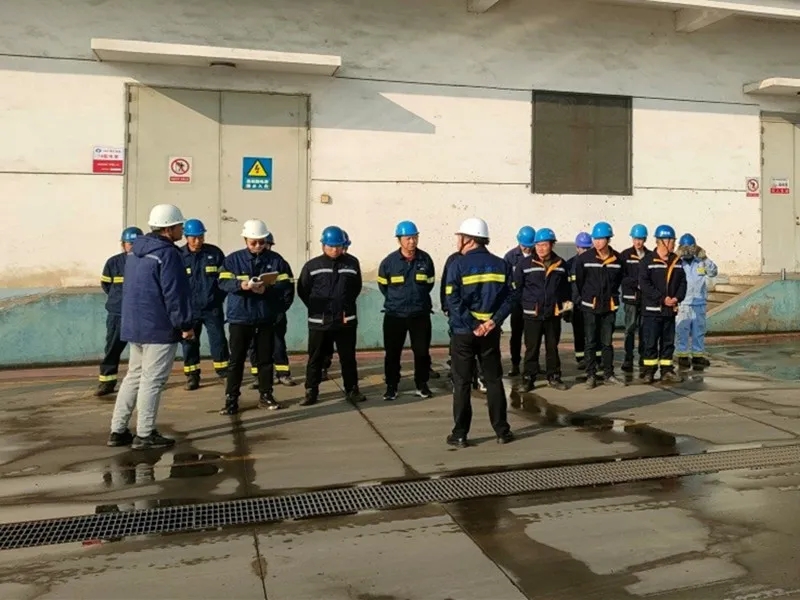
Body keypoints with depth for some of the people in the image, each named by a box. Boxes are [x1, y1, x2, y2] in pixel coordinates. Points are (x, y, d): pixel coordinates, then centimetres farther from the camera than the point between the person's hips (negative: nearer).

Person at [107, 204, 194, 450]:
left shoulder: (136, 251, 14)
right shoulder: (167, 254, -16)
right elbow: (174, 293, -19)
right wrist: (185, 324, -13)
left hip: (134, 325, 9)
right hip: (159, 328, -9)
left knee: (134, 376, 16)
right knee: (152, 381, -2)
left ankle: (118, 430, 19)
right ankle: (145, 435, 5)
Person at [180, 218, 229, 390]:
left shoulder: (215, 253, -2)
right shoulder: (178, 255, -5)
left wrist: (220, 298, 3)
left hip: (212, 307, 0)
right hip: (189, 309, 0)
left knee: (218, 339, 4)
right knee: (189, 342, 7)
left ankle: (225, 372, 16)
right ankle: (192, 375, 19)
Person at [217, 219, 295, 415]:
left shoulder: (276, 259, 0)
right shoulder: (233, 259, 0)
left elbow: (286, 285, -5)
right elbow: (223, 282, -8)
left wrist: (267, 289, -21)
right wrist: (241, 285, -27)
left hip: (266, 317, 1)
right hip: (240, 317, -1)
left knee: (265, 359, 10)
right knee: (236, 359, 3)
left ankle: (265, 396, 22)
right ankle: (231, 399, 10)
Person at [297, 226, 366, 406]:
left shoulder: (352, 263, 1)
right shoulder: (312, 266, -3)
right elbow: (302, 290, 3)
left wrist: (347, 306, 5)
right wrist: (316, 308, 1)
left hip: (346, 320, 1)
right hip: (319, 321, -1)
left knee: (348, 358, 10)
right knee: (315, 359, 7)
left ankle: (352, 390, 22)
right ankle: (311, 392, 16)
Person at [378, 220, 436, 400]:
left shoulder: (425, 259, -4)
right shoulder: (389, 262, -9)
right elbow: (382, 285, 7)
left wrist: (418, 299, 10)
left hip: (420, 314, 1)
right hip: (394, 315, -1)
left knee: (422, 351, 7)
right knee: (392, 352, 6)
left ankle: (422, 385, 23)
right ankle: (391, 387, 18)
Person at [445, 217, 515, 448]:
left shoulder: (458, 265, -9)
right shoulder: (501, 264, 4)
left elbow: (453, 301, -16)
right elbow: (510, 297, -2)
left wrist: (472, 326, -13)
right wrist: (493, 321, -10)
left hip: (463, 332, -3)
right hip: (490, 332, 3)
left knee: (462, 383, 5)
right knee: (494, 380, 13)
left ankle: (460, 435, 9)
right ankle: (502, 431, 17)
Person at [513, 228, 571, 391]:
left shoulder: (561, 264, 2)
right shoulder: (525, 264, -7)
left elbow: (565, 287, 15)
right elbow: (517, 286, -2)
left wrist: (567, 302, 11)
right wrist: (526, 304, -1)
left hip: (553, 314, 3)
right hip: (532, 314, -2)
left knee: (552, 347, 13)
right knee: (531, 348, 3)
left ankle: (553, 376, 24)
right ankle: (529, 378, 12)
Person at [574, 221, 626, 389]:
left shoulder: (617, 258, -3)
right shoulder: (584, 258, -8)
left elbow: (619, 279, 12)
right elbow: (579, 280, 3)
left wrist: (611, 295, 11)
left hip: (609, 306, 2)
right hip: (590, 306, -1)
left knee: (607, 342, 10)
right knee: (591, 342, 4)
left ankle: (608, 374, 20)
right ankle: (591, 375, 11)